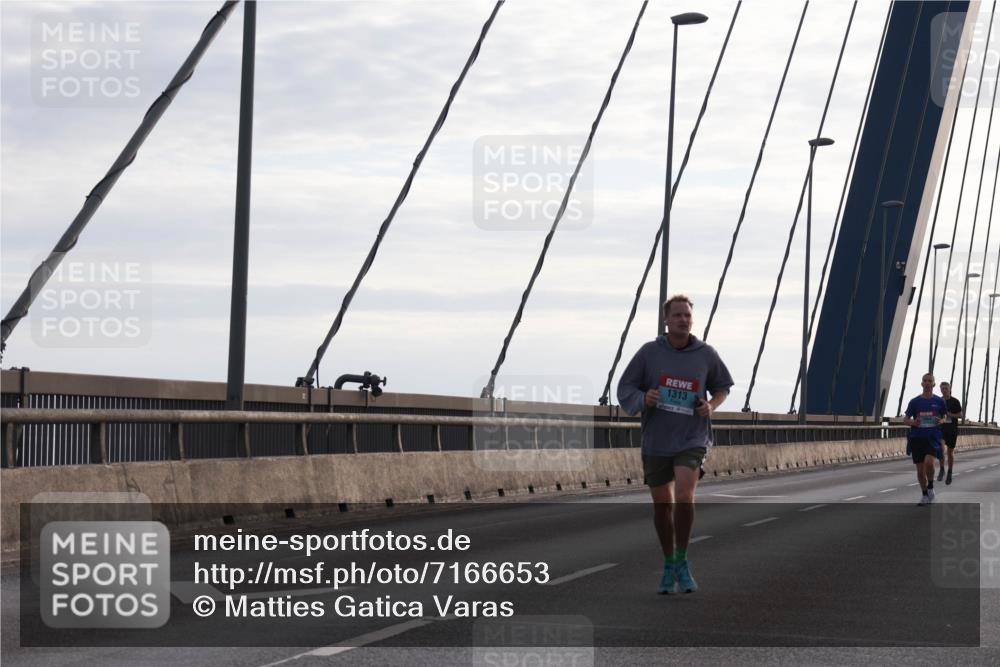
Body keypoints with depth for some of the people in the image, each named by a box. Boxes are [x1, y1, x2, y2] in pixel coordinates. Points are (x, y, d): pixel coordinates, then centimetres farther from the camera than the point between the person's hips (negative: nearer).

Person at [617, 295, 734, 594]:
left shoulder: (706, 354, 0)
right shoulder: (649, 352, -3)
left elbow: (723, 386, 15)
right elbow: (625, 388, 2)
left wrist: (712, 405, -4)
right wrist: (643, 398, -19)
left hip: (692, 438, -1)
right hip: (656, 440, 1)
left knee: (684, 497, -21)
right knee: (661, 505, 8)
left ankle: (682, 562, -3)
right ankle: (669, 566, 27)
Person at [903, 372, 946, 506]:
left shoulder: (939, 401, 4)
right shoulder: (914, 401, 4)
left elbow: (944, 417, 17)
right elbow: (905, 420, 7)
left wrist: (941, 421, -7)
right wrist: (913, 422, -15)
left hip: (933, 438, -2)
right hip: (917, 438, 2)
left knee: (929, 462, -26)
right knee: (920, 470, 3)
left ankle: (930, 488, -1)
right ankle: (925, 495, 22)